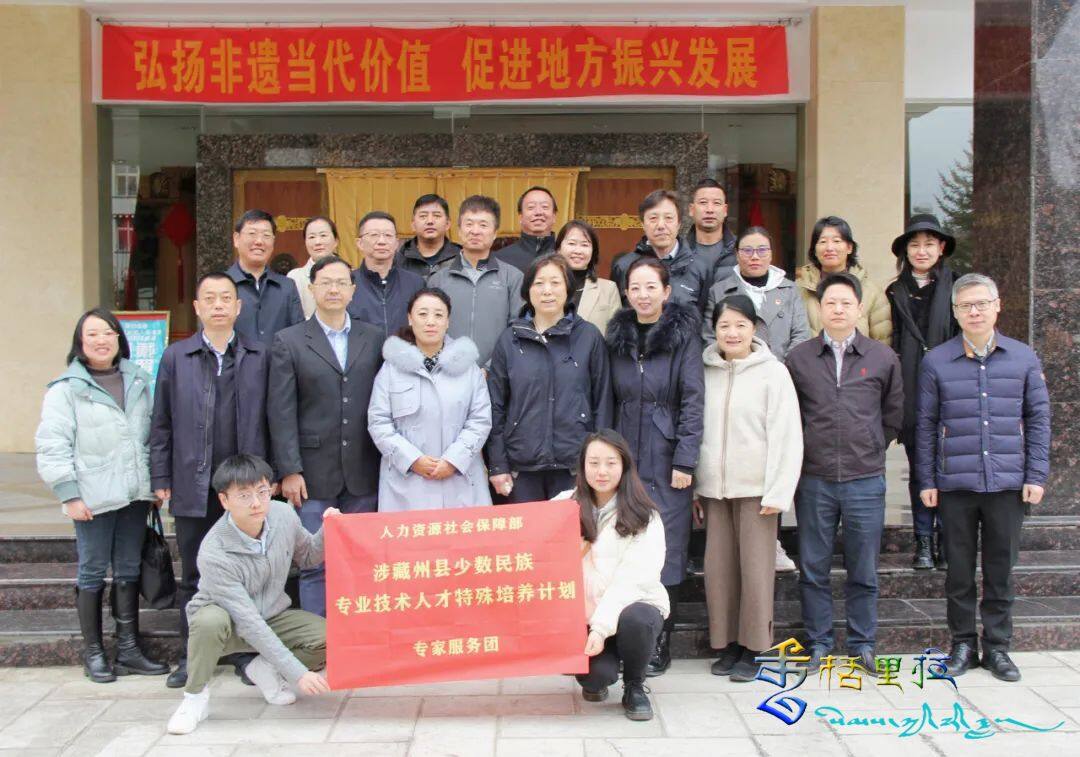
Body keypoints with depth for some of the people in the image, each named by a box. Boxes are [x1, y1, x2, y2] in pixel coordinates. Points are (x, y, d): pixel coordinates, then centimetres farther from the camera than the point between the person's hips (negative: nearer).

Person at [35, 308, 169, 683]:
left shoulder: (137, 382, 12)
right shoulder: (66, 388, -4)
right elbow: (52, 445, -7)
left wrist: (156, 483, 13)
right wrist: (69, 495, -12)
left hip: (134, 494, 5)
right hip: (94, 497, -5)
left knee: (129, 571, 10)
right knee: (92, 573, 4)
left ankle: (128, 649, 18)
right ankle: (93, 654, 14)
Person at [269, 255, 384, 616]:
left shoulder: (374, 338, 8)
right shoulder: (288, 342, 2)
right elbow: (281, 412, -2)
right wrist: (289, 471, -8)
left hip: (363, 474, 2)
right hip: (315, 475, -2)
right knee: (315, 565, 1)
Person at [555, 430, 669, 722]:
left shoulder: (642, 517, -5)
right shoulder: (565, 506, 6)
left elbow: (635, 578, -14)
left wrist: (602, 627, -23)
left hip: (631, 606, -1)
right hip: (581, 614, 1)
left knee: (634, 620, -36)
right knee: (598, 673, -28)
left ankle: (634, 687, -5)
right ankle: (594, 680, 12)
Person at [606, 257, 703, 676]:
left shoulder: (683, 335, -3)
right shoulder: (617, 338, 10)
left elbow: (693, 400, -7)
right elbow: (610, 401, 12)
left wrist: (685, 460, -12)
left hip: (667, 461, -4)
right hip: (626, 460, 4)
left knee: (666, 551, -1)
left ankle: (659, 645, 8)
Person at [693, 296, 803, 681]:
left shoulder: (773, 372, -3)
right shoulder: (705, 372, 7)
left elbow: (786, 436, -6)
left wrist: (777, 493, -10)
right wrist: (694, 488, 6)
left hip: (755, 488, -3)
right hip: (714, 487, 3)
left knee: (755, 568, -1)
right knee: (718, 568, 5)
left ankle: (751, 649, 11)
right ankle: (726, 645, 18)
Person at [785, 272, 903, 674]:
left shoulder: (883, 357, 4)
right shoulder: (799, 358, 3)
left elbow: (894, 413, 14)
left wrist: (870, 448, 11)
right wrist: (806, 450, 6)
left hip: (865, 479, 0)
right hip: (814, 479, 0)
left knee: (863, 571, 8)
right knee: (813, 569, 6)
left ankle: (862, 644, 21)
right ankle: (818, 643, 18)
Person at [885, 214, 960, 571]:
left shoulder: (957, 288, 4)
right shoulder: (895, 293, 11)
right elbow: (891, 344, 9)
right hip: (911, 393, 2)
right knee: (918, 469, 7)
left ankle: (947, 541, 8)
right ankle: (924, 541, 14)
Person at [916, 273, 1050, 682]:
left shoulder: (1023, 358, 6)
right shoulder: (936, 361, 2)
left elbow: (1038, 418, 8)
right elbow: (926, 424, 5)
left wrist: (1036, 475, 2)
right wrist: (926, 481, 2)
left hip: (1008, 482, 1)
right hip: (955, 484, -1)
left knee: (1001, 568, 8)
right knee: (959, 569, 7)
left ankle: (997, 645, 20)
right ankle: (963, 643, 20)